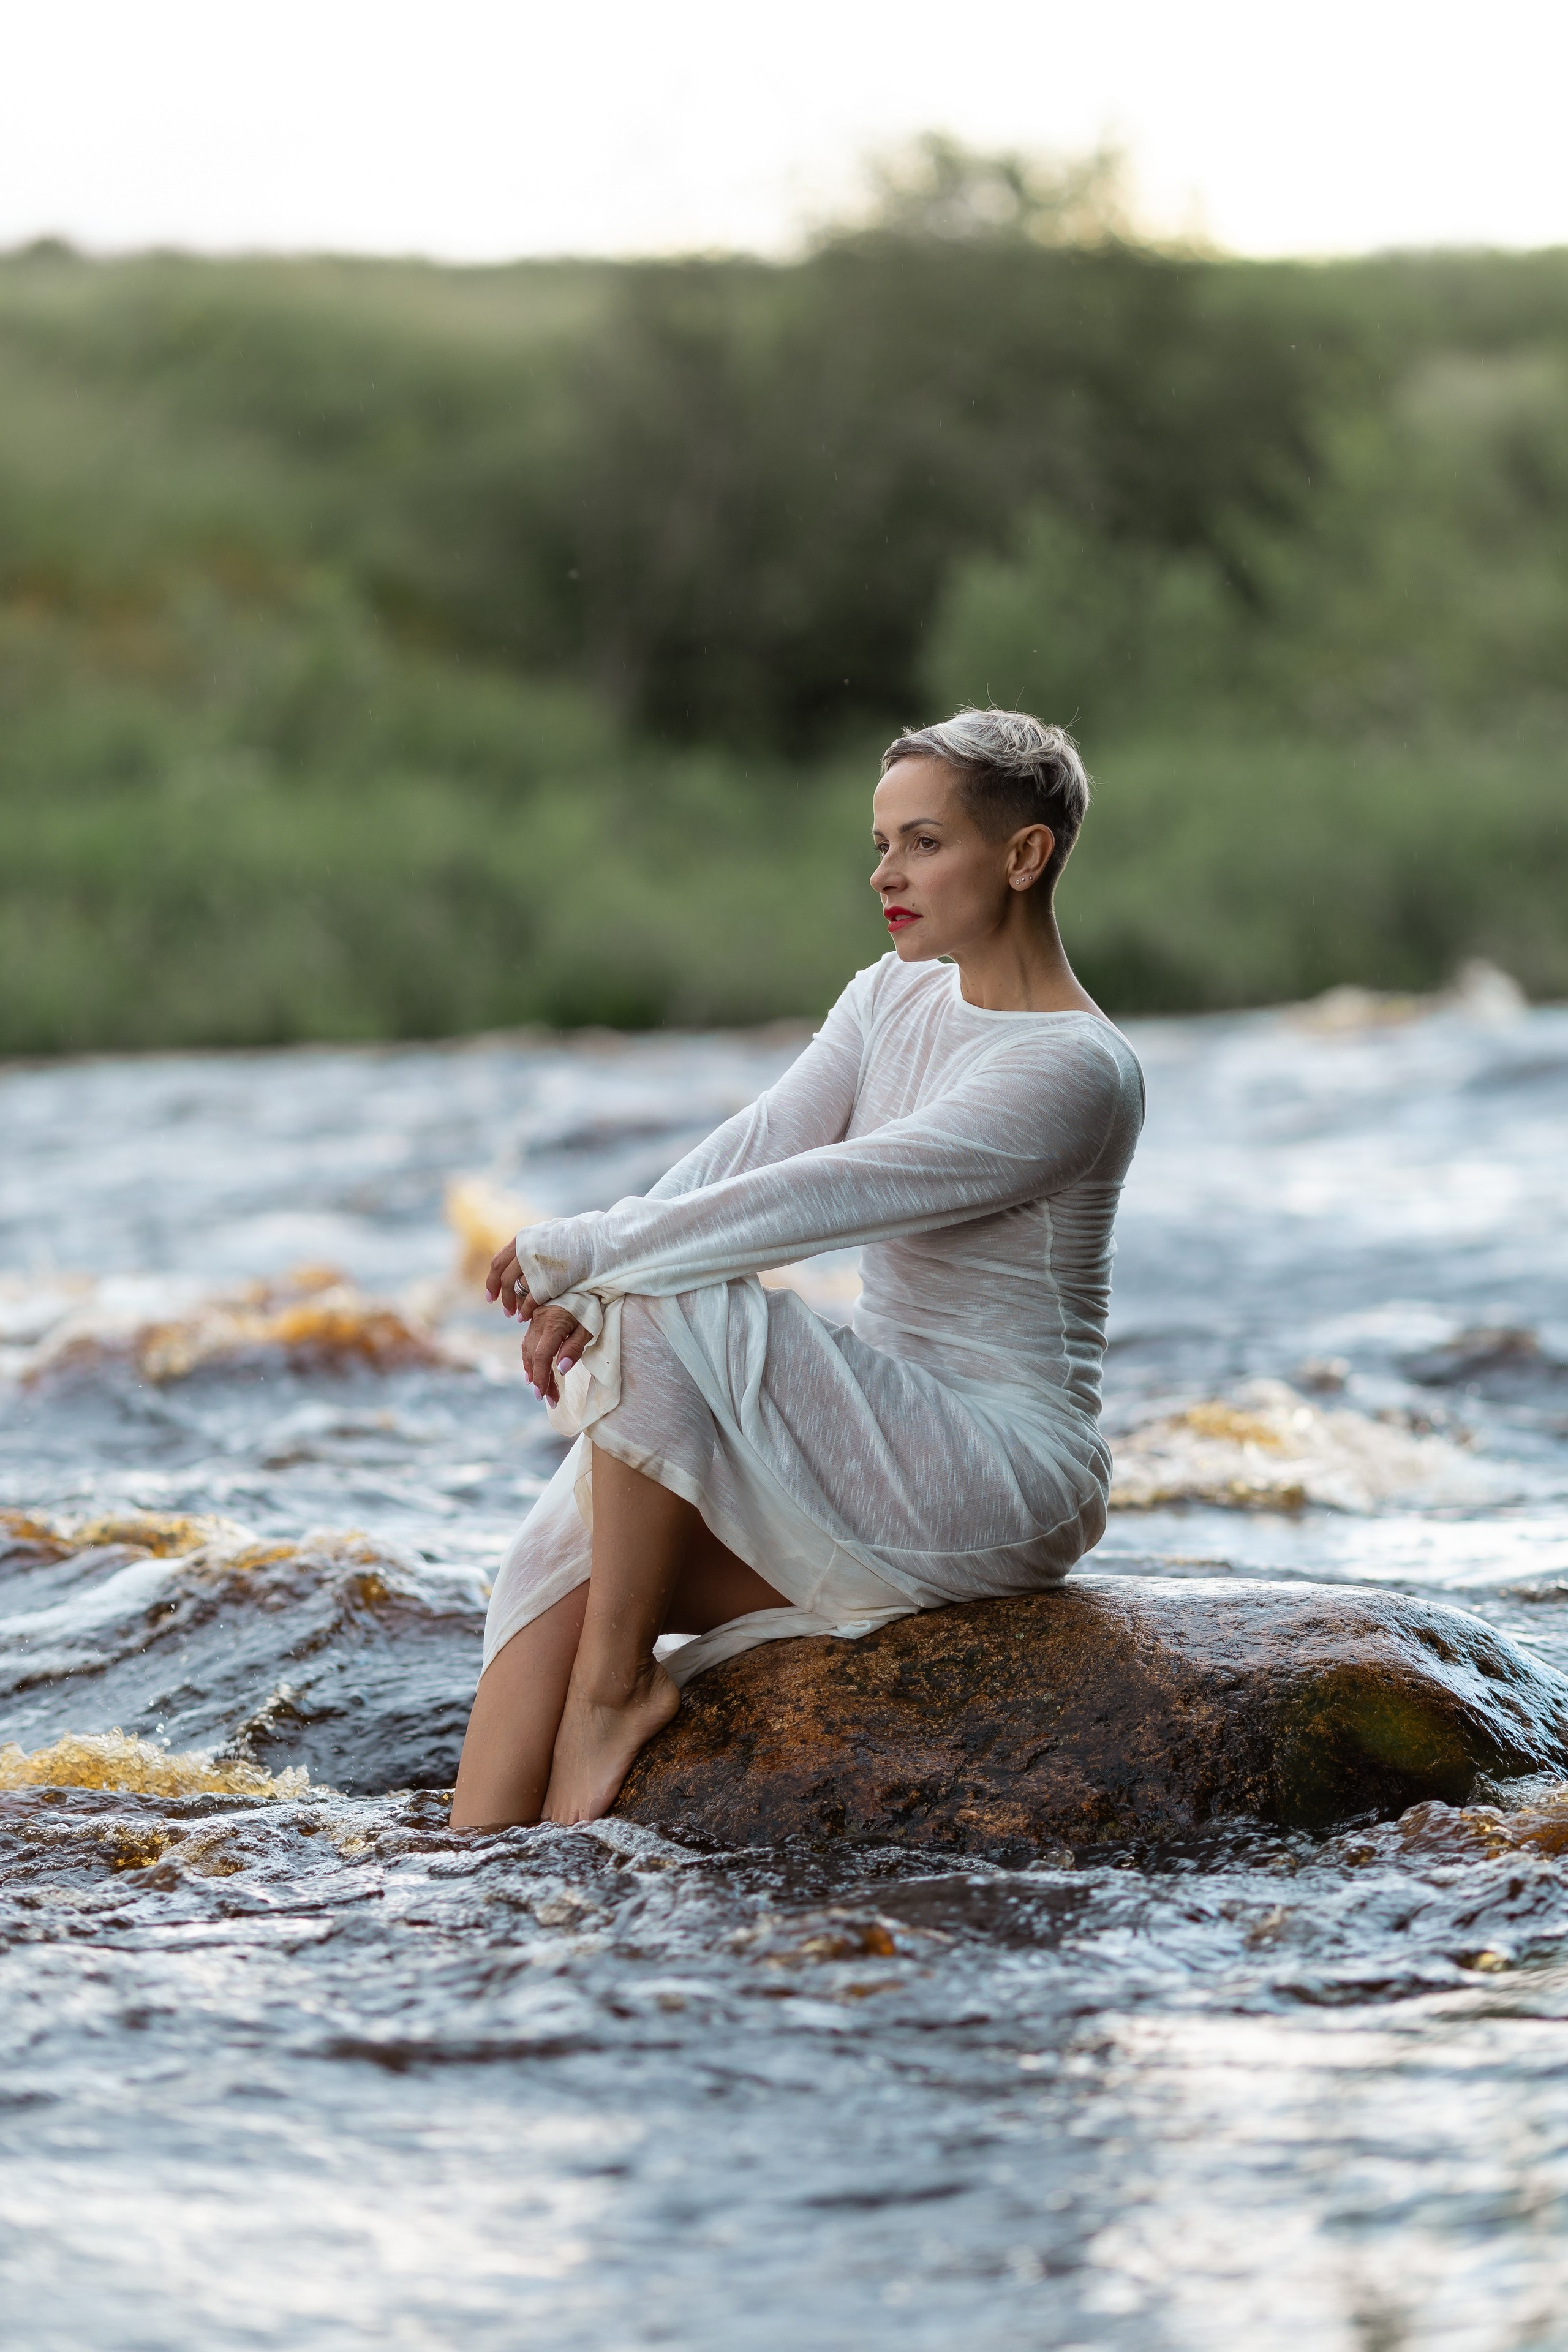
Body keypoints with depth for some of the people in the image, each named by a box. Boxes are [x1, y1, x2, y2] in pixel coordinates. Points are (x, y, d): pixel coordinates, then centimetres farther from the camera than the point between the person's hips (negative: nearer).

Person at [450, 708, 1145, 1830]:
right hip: (883, 1463, 8)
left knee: (665, 1316, -24)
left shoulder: (1076, 1071, -17)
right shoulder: (889, 1000, 10)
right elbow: (751, 1153, -1)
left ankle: (614, 1687, -12)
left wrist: (593, 1248, -22)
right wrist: (580, 1287, -17)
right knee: (561, 1550, -12)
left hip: (1003, 1479, -8)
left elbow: (822, 1195, -25)